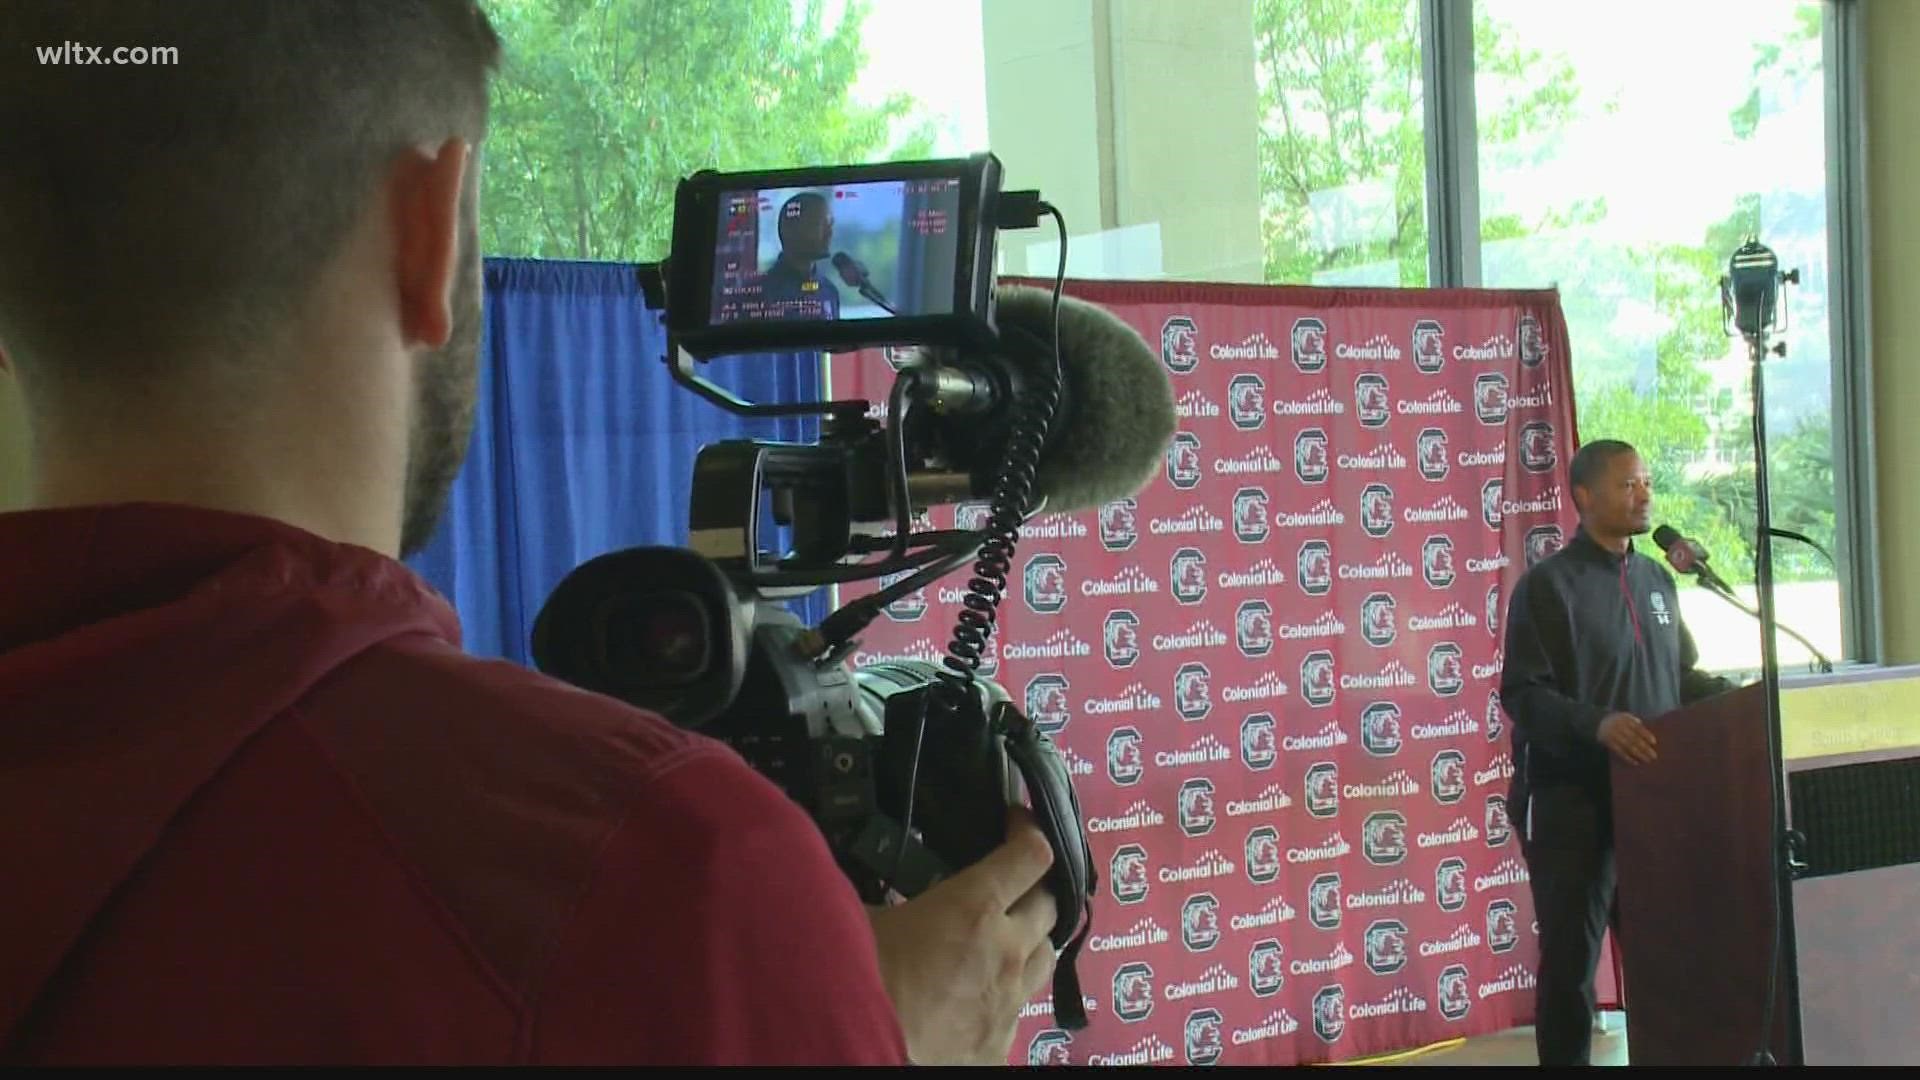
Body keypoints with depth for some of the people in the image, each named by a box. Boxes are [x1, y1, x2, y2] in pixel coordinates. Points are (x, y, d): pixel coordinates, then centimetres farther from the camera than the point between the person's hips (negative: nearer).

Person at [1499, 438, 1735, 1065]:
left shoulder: (1657, 581, 12)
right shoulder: (1549, 584, -9)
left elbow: (1681, 677, 19)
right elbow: (1522, 693, -15)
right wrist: (1596, 724, -29)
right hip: (1572, 803, -6)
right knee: (1571, 959, 2)